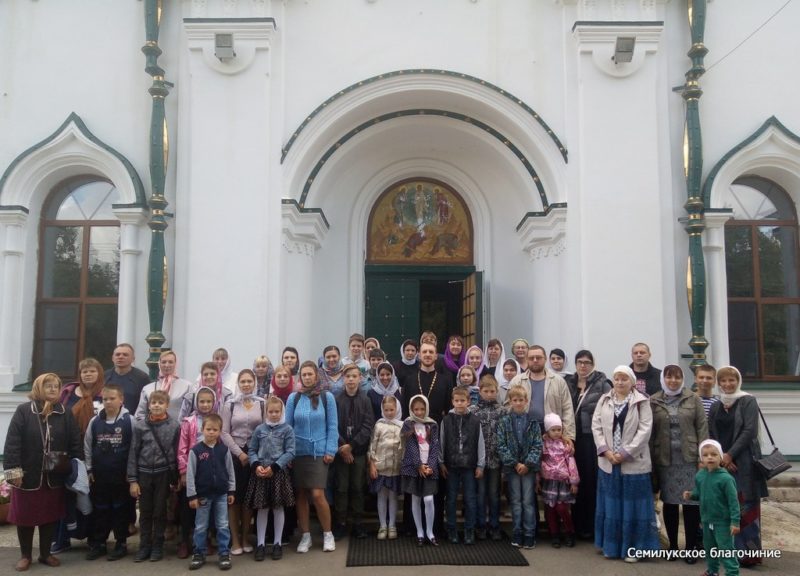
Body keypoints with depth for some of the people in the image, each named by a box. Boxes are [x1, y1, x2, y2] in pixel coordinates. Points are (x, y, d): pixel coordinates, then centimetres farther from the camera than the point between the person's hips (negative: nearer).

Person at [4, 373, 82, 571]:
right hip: (28, 476, -2)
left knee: (50, 517, 12)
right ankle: (25, 555, 28)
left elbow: (75, 444, 2)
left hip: (54, 477, 2)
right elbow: (12, 443, -9)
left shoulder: (66, 413, 1)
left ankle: (45, 554, 28)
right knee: (25, 517, 10)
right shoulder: (23, 411, -7)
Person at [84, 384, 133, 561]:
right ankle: (98, 543, 25)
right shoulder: (95, 421, 2)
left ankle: (121, 544, 17)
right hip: (99, 475, 4)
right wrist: (89, 469, 8)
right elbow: (87, 447, 10)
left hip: (121, 475, -3)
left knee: (120, 509, 6)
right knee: (100, 510, 13)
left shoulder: (129, 421, -9)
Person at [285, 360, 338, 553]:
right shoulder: (293, 398, 2)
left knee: (317, 495, -9)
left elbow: (332, 426, -1)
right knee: (300, 495, 7)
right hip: (298, 452, 2)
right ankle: (305, 536, 21)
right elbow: (287, 426, 4)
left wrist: (330, 451, -7)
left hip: (319, 452, -2)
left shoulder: (327, 397, -1)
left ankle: (327, 534, 10)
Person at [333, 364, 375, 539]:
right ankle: (341, 523, 14)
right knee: (341, 488, 4)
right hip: (341, 450, 0)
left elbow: (368, 426, -5)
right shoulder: (336, 400, 0)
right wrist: (342, 446, -13)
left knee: (357, 488, 6)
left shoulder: (365, 400, 1)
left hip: (359, 451, 0)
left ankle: (357, 524, 16)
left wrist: (352, 445, -12)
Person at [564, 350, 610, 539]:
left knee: (592, 480, -1)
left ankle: (592, 525, 11)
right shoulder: (568, 383, 10)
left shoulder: (602, 384, -3)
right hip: (574, 437, 4)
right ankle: (577, 524, 21)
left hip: (593, 437, -4)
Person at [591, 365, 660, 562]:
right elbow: (596, 425, 2)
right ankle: (611, 545, 21)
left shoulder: (641, 402, -3)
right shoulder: (604, 400, 7)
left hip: (633, 462, -3)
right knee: (611, 504, 10)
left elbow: (644, 430, -10)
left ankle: (632, 548, 13)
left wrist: (624, 453, -15)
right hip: (608, 461, 3)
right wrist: (606, 451, -10)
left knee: (632, 505, 2)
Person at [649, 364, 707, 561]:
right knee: (669, 503, 9)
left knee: (691, 503, 1)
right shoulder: (653, 401, 3)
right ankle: (672, 545, 22)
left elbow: (702, 427, 1)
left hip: (689, 459, -1)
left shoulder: (693, 399, 3)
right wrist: (651, 461, -2)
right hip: (665, 460, 1)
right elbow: (649, 432, 2)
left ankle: (691, 547, 14)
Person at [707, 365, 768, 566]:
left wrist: (730, 454, -13)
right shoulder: (715, 407, 13)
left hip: (744, 463, -4)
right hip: (721, 464, 4)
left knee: (745, 508, -4)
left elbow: (749, 431, -10)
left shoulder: (748, 402, -1)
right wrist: (720, 457, -7)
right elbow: (711, 435, 9)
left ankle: (748, 553, 4)